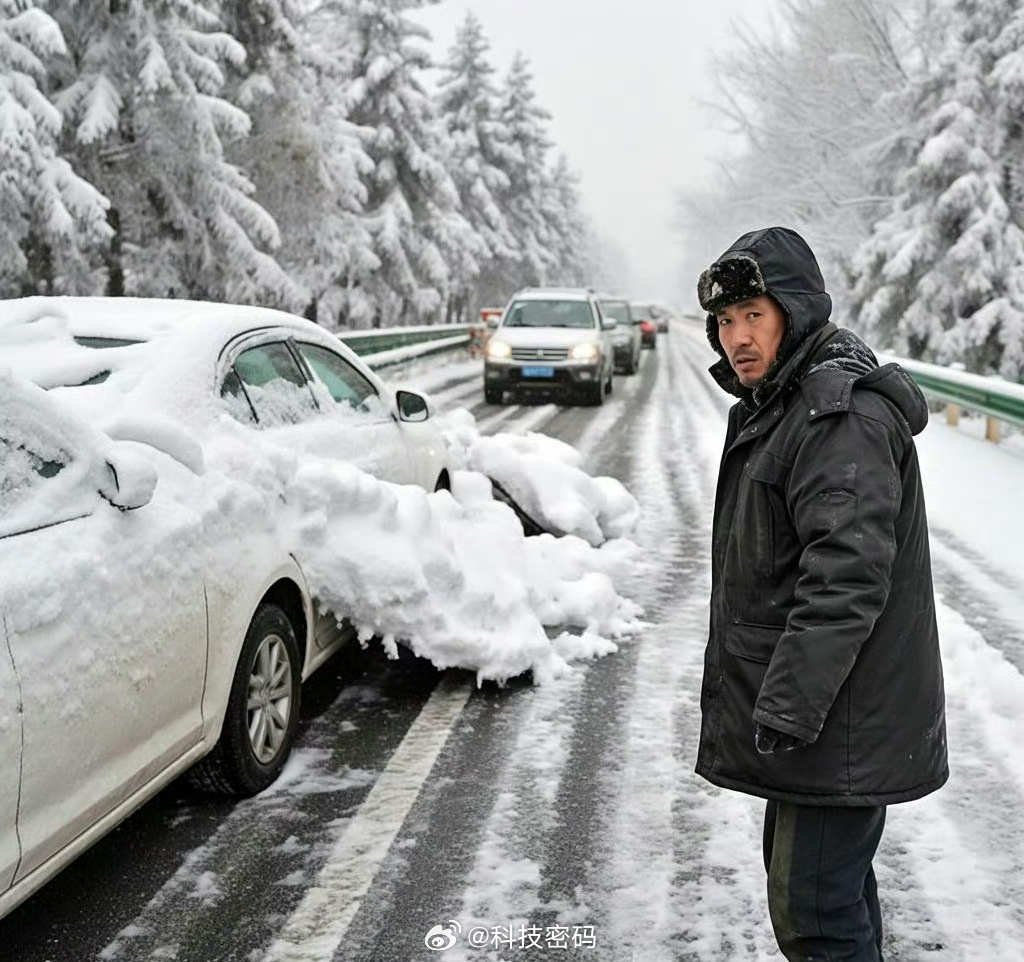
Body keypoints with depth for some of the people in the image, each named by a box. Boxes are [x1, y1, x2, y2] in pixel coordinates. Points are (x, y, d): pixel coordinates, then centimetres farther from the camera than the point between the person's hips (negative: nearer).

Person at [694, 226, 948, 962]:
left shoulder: (844, 417, -20)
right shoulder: (774, 407, 13)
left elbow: (846, 576, -28)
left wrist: (788, 705, -28)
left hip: (840, 726, -10)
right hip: (801, 708, 10)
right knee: (835, 885, 24)